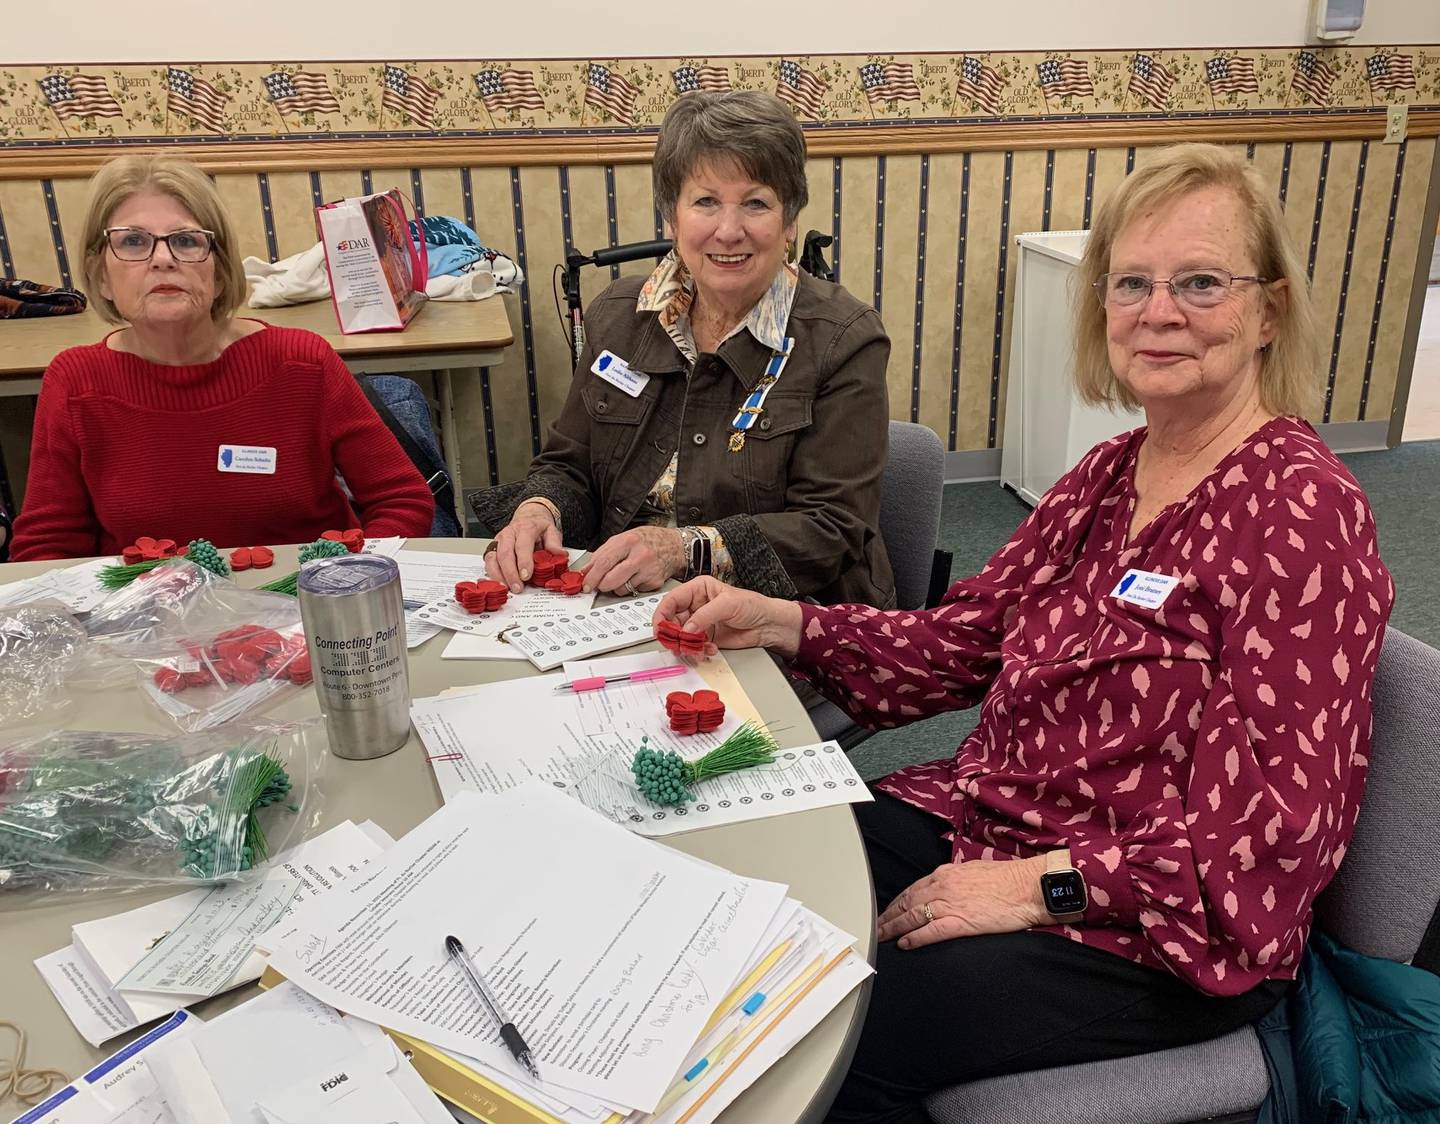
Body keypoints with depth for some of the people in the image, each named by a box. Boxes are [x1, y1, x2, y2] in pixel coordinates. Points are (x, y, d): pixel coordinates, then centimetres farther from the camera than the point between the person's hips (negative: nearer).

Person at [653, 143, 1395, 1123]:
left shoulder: (1300, 510, -18)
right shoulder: (1109, 473, 6)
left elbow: (1281, 826, -20)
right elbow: (971, 636, 5)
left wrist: (1044, 883, -23)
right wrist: (777, 623, -5)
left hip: (1166, 930, -6)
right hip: (986, 817, 7)